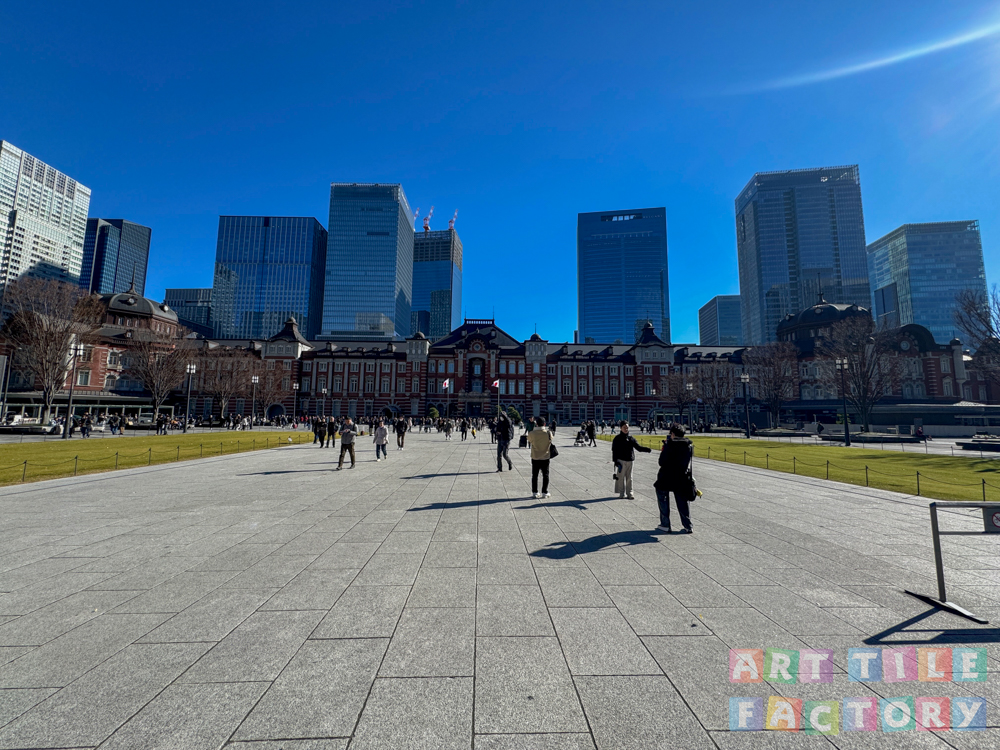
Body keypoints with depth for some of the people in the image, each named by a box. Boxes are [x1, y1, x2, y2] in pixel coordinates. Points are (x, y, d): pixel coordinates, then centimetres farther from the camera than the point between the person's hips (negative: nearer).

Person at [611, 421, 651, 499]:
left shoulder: (631, 438, 10)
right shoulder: (617, 438, -2)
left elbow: (638, 447, 10)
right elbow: (614, 450, -3)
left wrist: (647, 449, -6)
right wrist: (615, 461, -10)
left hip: (630, 460, 4)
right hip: (621, 460, -4)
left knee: (629, 478, 8)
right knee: (621, 477, 0)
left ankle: (629, 493, 15)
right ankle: (622, 493, 11)